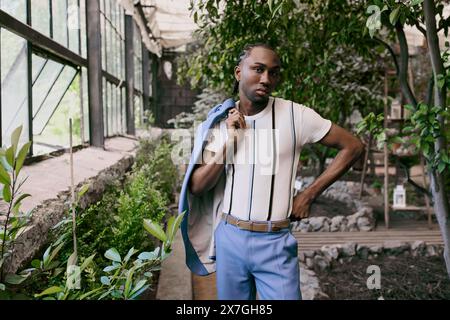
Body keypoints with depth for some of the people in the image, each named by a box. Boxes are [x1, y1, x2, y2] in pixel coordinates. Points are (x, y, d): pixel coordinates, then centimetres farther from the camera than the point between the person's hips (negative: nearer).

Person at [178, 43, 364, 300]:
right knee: (231, 298, 17)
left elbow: (353, 146, -2)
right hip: (229, 238, 3)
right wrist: (228, 142, -13)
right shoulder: (219, 121, 1)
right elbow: (197, 187, -2)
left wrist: (309, 195, -4)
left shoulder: (295, 115, -8)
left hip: (275, 243, -3)